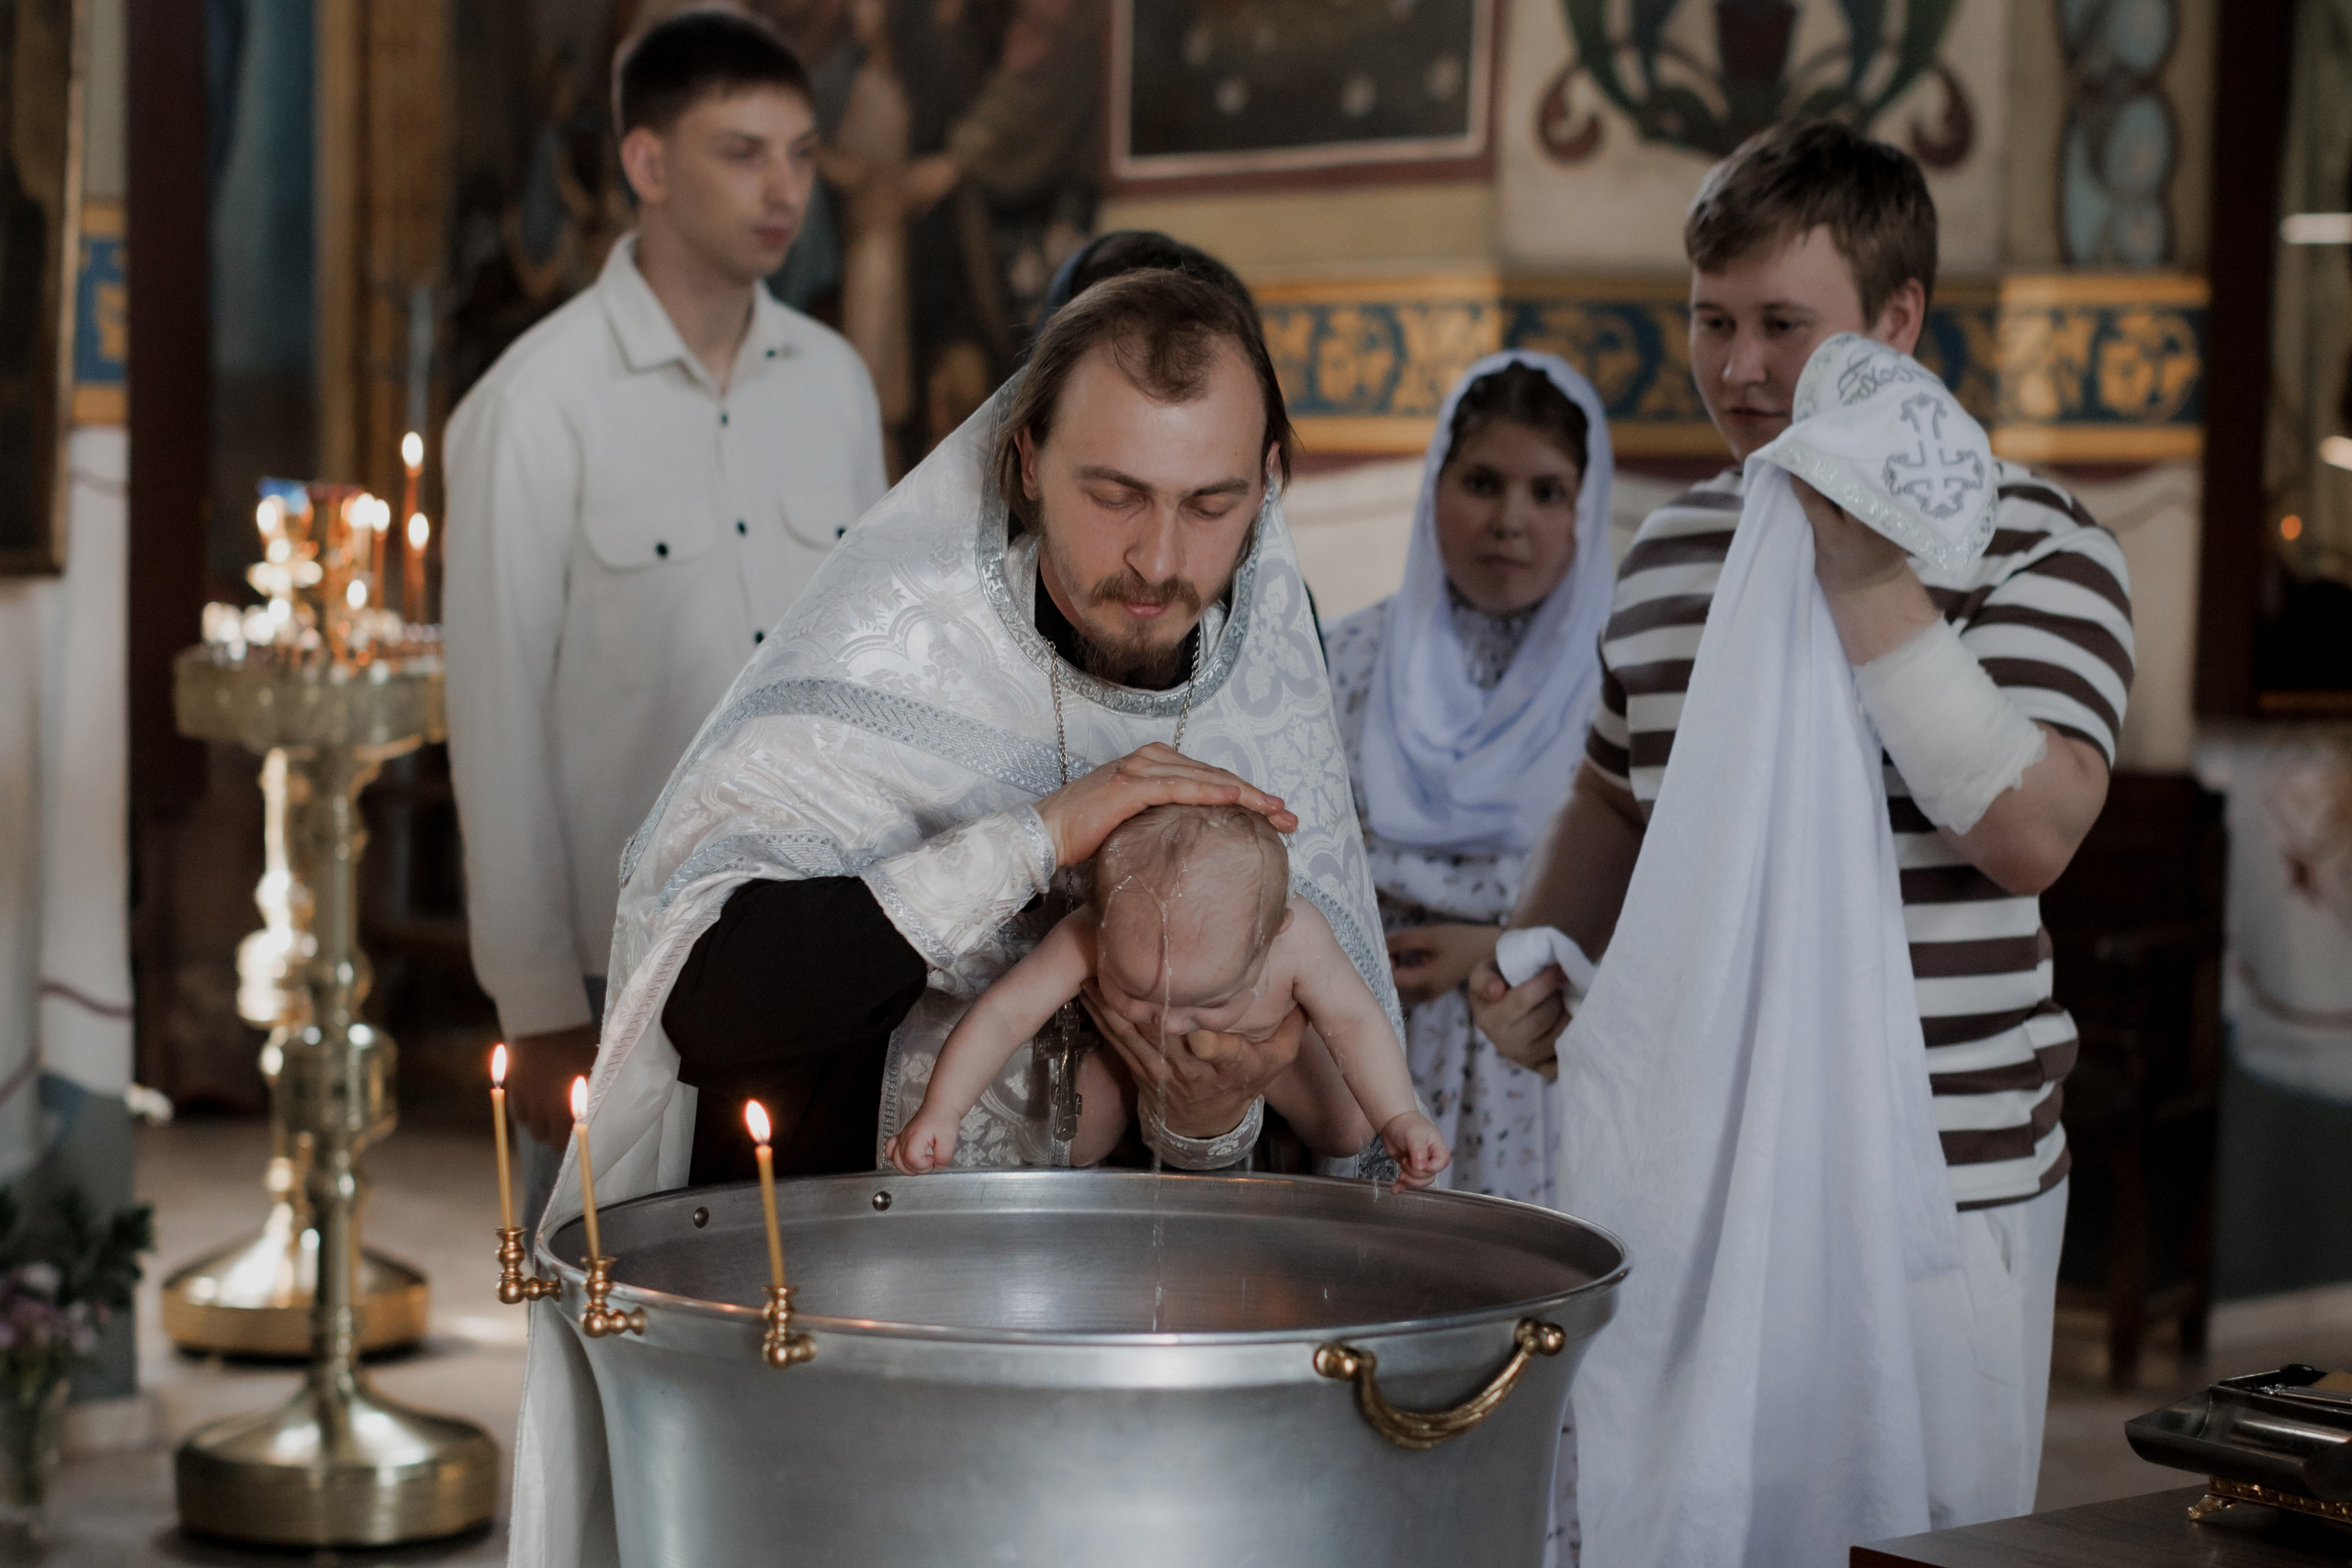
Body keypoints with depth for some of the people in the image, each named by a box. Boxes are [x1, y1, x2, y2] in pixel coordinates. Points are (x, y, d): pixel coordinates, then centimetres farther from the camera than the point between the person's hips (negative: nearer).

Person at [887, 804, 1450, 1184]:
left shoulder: (1296, 941, -45)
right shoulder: (1089, 939, -47)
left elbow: (1353, 1021, -32)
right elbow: (1005, 1013, -44)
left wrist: (1399, 1119, -42)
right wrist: (940, 1111, -54)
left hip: (1264, 1049, 1)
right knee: (1072, 1150, -4)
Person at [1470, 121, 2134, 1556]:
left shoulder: (2028, 543, -5)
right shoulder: (1672, 548, 12)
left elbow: (2029, 834, -19)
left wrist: (1871, 587, -23)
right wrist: (1541, 962, 8)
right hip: (1687, 1168, 5)